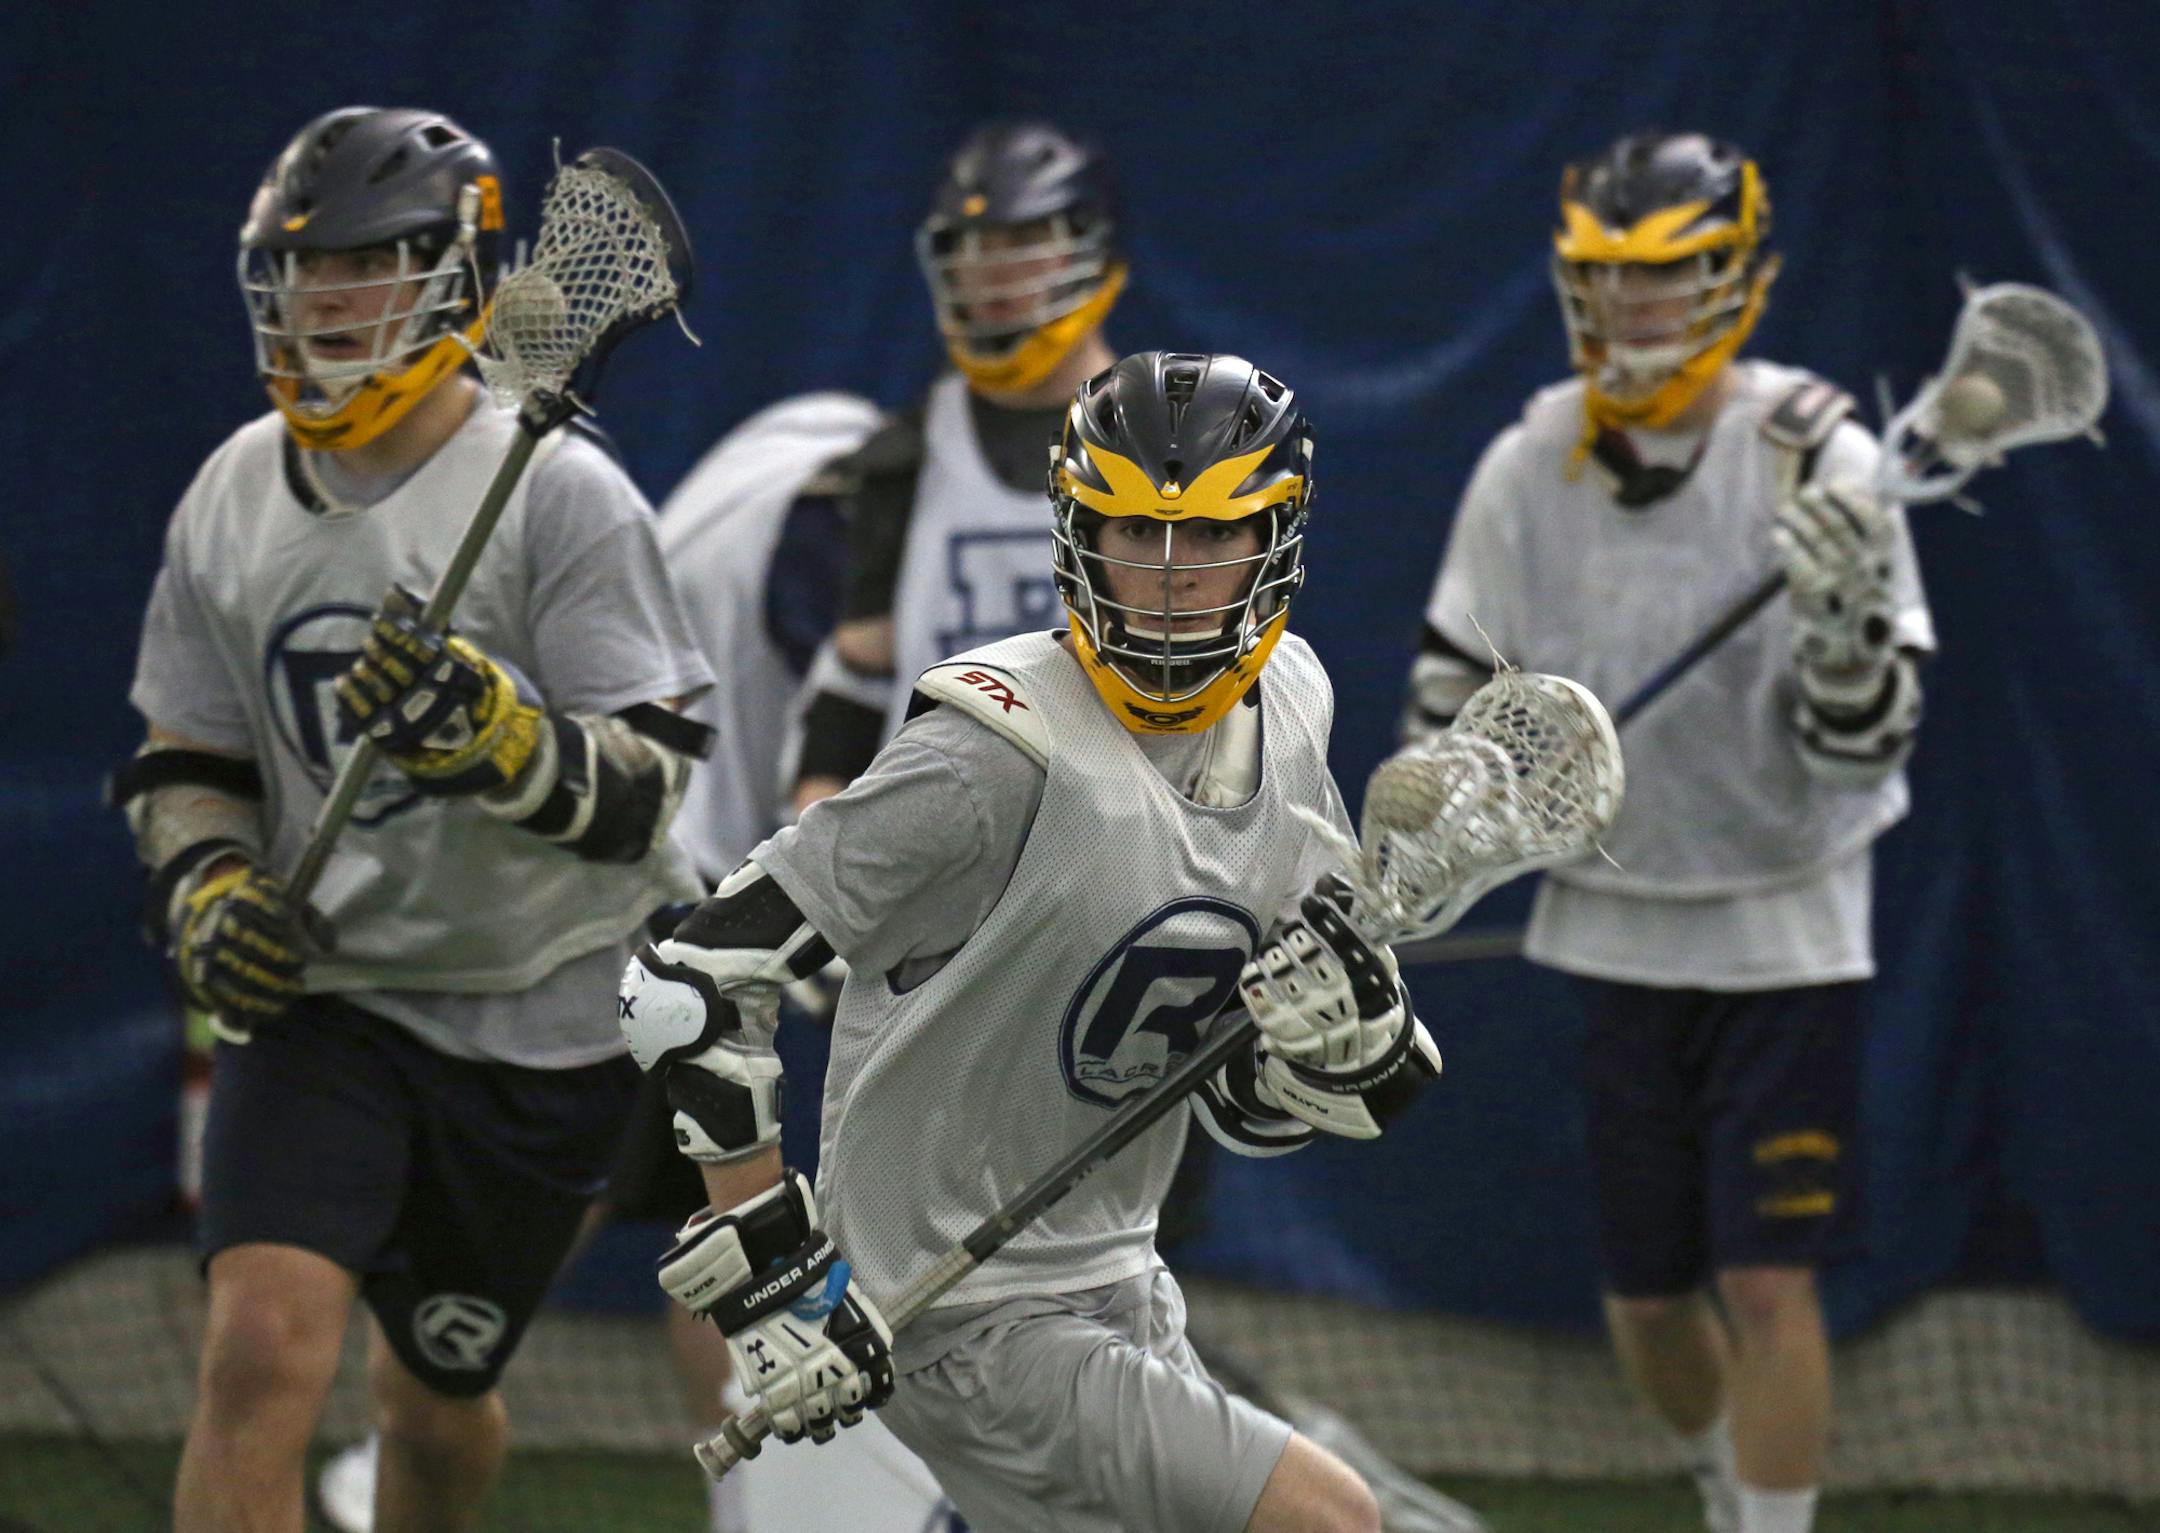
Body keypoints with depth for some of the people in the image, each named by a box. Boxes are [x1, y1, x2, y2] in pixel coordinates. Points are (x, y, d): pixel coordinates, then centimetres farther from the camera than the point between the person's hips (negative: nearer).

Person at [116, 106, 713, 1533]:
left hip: (547, 1022, -2)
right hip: (323, 993, 2)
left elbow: (645, 791, -19)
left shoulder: (558, 492, -13)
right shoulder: (234, 496, 2)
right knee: (262, 1350, -21)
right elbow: (188, 758, 14)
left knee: (436, 1397, 12)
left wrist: (490, 733, -38)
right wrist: (207, 890, -7)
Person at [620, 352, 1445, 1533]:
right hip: (971, 1331, -9)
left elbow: (1242, 1111, 10)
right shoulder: (1006, 749, -21)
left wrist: (1347, 1038, -12)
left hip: (1116, 1290, 9)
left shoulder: (1282, 724, 4)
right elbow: (694, 981, -23)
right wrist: (769, 1267, -21)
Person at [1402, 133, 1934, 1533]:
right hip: (1618, 923, 4)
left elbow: (1863, 745, -16)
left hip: (1785, 923, -4)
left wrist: (1845, 631, -36)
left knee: (1768, 1280, -11)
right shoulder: (1529, 471, -3)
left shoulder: (1819, 464, -14)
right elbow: (1459, 686, 9)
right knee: (1644, 1295, 12)